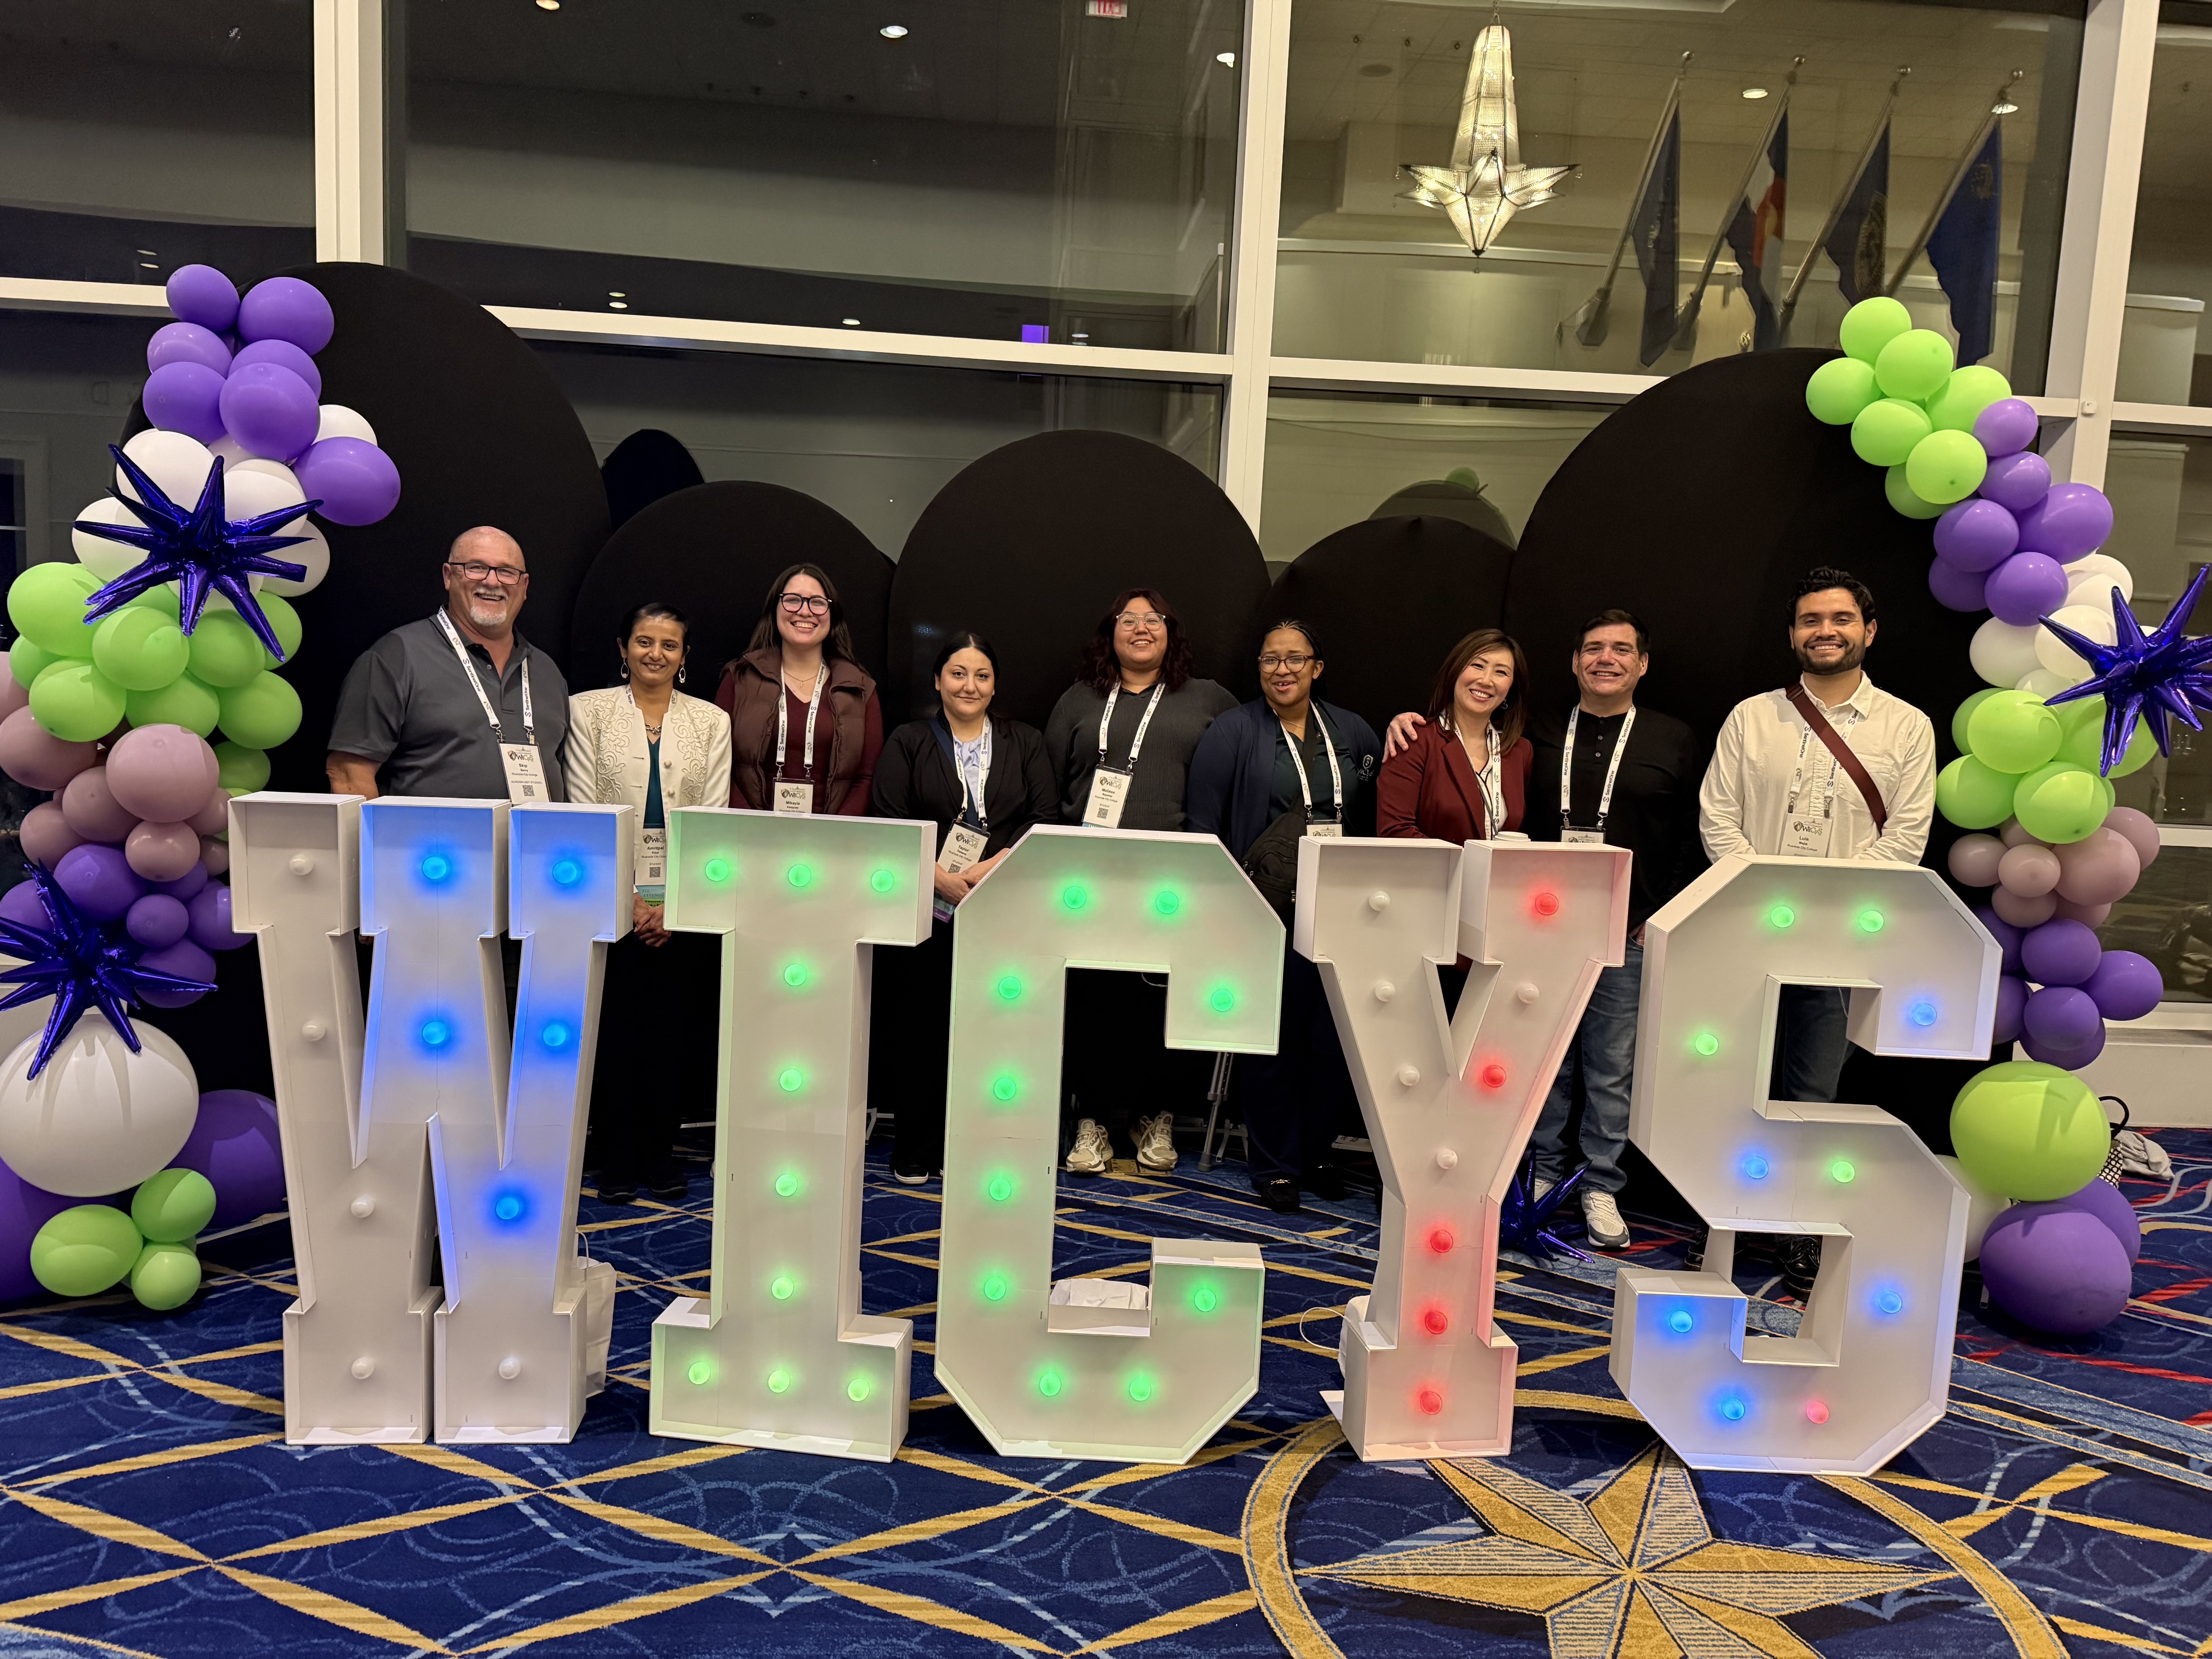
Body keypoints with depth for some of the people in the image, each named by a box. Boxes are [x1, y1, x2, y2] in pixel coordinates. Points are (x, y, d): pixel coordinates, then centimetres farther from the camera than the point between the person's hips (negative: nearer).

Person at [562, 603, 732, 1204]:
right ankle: (616, 1158, 12)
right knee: (616, 1025, 0)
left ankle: (660, 1154, 16)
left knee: (674, 1028, 4)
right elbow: (583, 809, -2)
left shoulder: (712, 721, 9)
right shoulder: (589, 710, 5)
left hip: (686, 902, 1)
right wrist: (626, 897, -9)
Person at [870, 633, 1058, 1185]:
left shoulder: (1027, 744, 15)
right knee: (922, 1026, -1)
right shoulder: (907, 744, 11)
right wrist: (940, 878, -13)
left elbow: (1048, 822, 5)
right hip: (928, 911, -1)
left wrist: (999, 864, -11)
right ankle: (916, 1149, 12)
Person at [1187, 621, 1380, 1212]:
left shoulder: (1351, 731, 13)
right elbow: (1204, 827, -2)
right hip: (1268, 910, -4)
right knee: (1274, 1037, 0)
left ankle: (1318, 1151, 25)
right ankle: (1276, 1164, 15)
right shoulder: (1232, 732, 0)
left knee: (1337, 1035, 5)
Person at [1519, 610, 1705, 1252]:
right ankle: (1543, 1170, 23)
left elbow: (1692, 840, 5)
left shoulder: (1676, 742, 6)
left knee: (1614, 1067, 4)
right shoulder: (1542, 736, 9)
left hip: (1628, 934, -1)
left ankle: (1602, 1187, 17)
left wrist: (1666, 918, -2)